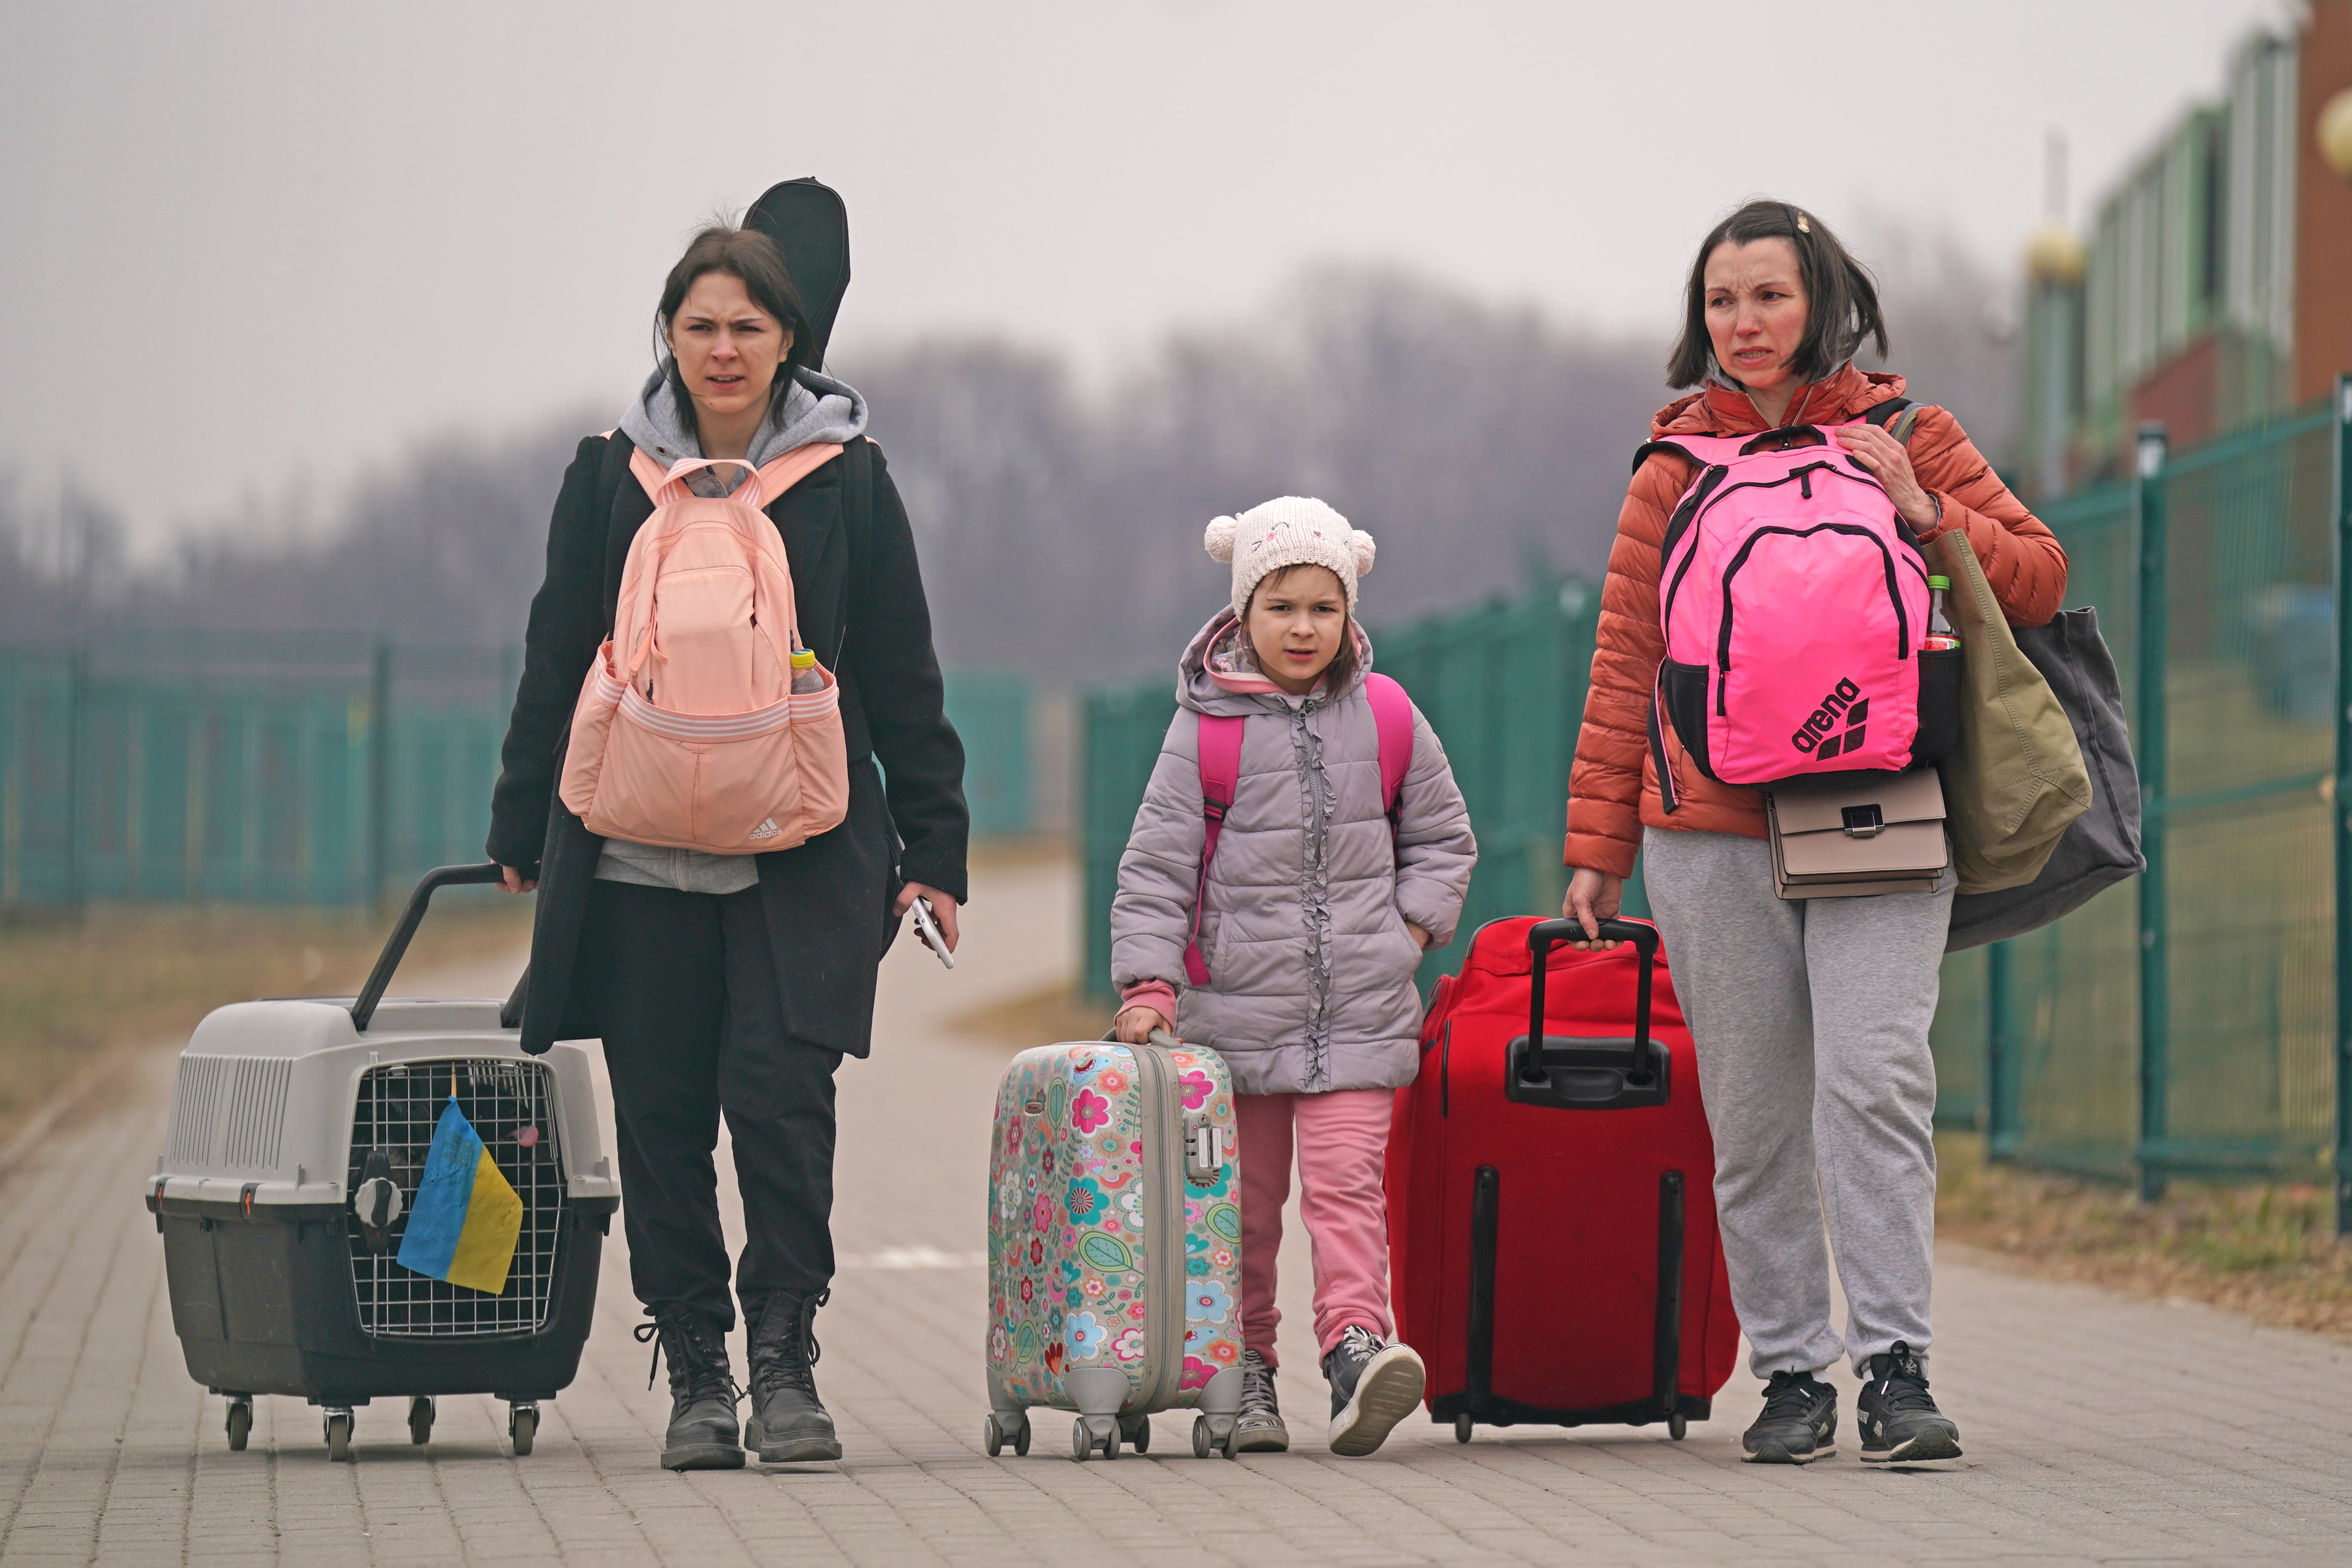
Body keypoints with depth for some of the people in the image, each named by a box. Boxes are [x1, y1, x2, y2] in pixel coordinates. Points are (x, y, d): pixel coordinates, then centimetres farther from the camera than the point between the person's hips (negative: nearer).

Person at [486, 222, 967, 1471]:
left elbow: (901, 680, 8)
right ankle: (695, 1377, 11)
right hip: (637, 859, 2)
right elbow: (557, 661, 15)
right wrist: (524, 831, 16)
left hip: (802, 860, -2)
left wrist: (931, 849, 4)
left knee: (779, 1093, -13)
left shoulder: (847, 480, 5)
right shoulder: (610, 476, 8)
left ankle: (784, 1362, -2)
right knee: (661, 1117, 2)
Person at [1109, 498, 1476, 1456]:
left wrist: (1412, 925, 4)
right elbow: (1155, 864, -1)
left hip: (1360, 1009, 0)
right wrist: (1149, 980, -10)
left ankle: (1356, 1343, -22)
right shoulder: (1205, 729, -2)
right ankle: (1245, 1373, 14)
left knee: (1347, 1182, -12)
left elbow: (1442, 836, 18)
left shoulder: (1386, 721, 4)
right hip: (1237, 1008, 0)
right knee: (1243, 1200, 6)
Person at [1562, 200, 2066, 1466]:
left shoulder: (1904, 437, 9)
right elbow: (1625, 663, 13)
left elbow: (2039, 579, 11)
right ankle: (1789, 1374, 11)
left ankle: (1898, 1369, -15)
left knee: (1874, 1079, -15)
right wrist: (1598, 843, 10)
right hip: (1713, 834, 2)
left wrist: (1927, 518, -5)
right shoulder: (1674, 468, 11)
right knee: (1752, 1115, 3)